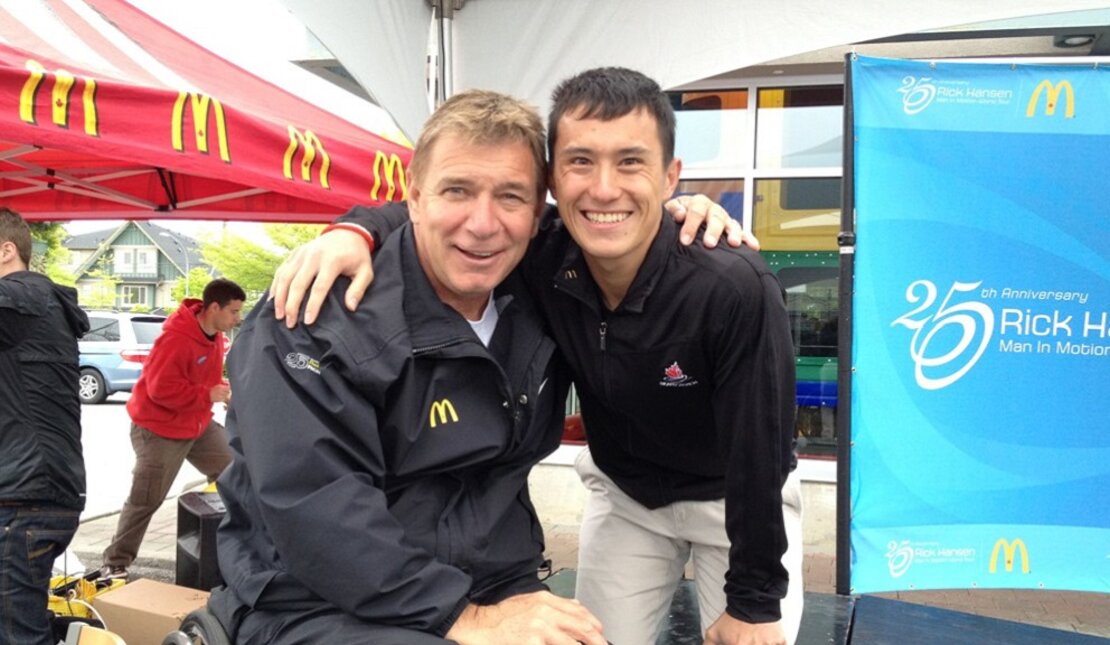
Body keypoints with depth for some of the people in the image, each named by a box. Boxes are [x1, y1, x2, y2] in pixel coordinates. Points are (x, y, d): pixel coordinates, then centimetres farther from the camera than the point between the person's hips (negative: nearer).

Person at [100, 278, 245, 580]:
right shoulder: (176, 338, -28)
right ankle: (115, 563, 14)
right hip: (160, 429, -8)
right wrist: (208, 395, -25)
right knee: (145, 500, -1)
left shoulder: (215, 335, 0)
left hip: (200, 424, 8)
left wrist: (222, 389, -4)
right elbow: (161, 388, -30)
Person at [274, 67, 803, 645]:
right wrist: (356, 230, -31)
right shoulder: (541, 262, -23)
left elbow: (759, 456, -26)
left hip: (737, 497, -2)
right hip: (623, 494, 3)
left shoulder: (735, 289, -34)